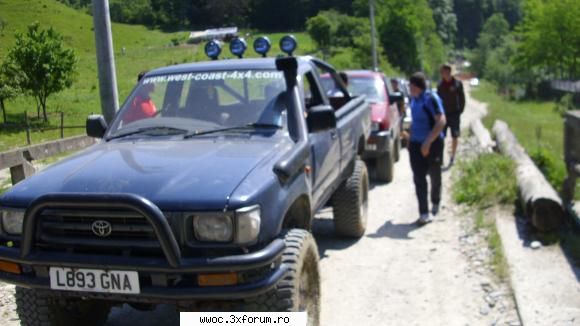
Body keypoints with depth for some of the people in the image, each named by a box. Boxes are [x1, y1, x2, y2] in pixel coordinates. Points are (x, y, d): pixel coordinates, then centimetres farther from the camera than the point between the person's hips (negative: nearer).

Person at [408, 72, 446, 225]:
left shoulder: (431, 99, -17)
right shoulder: (414, 99, 6)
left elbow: (441, 121, -23)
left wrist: (428, 141, -27)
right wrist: (410, 134, 15)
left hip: (432, 144, -6)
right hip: (416, 144, 6)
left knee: (435, 176, 13)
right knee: (419, 179, -2)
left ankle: (435, 202, 38)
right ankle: (424, 214, -1)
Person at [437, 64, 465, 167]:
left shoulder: (457, 84, -5)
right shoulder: (440, 85, 3)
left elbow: (462, 99, -1)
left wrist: (460, 111, -5)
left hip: (454, 115, -2)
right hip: (443, 114, 2)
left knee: (455, 137, 6)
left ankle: (452, 157, 19)